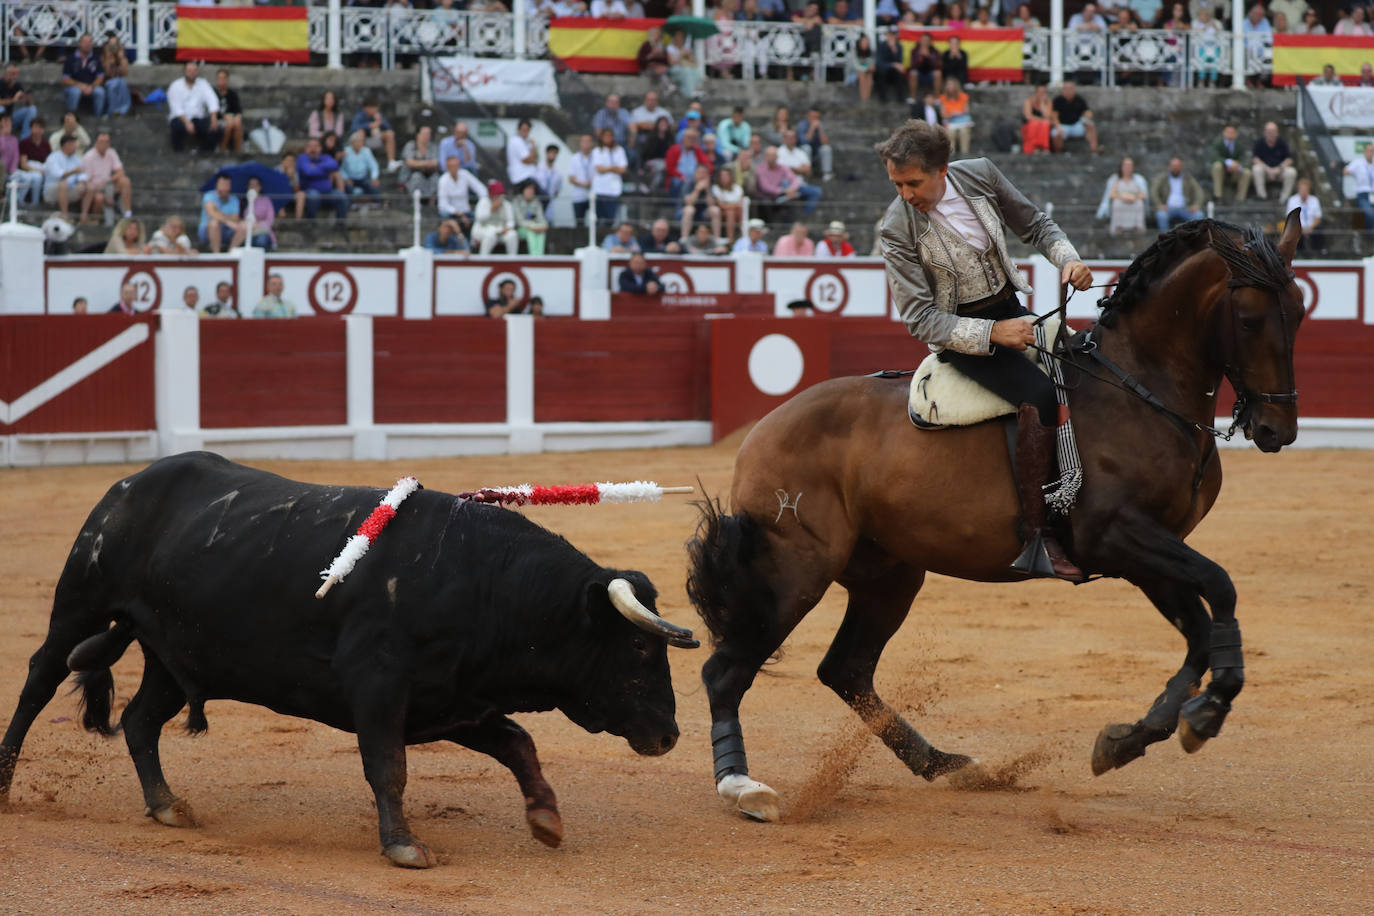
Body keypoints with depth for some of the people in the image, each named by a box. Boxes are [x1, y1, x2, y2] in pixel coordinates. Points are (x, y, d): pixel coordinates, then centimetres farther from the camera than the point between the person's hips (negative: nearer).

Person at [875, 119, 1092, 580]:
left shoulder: (979, 175, -5)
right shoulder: (898, 229, -16)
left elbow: (1035, 224, 10)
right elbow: (920, 317, -17)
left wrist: (1067, 258, -9)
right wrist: (991, 333, -27)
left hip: (1011, 311, 6)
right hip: (960, 333, -6)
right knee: (1040, 394, -28)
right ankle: (1037, 539, -30)